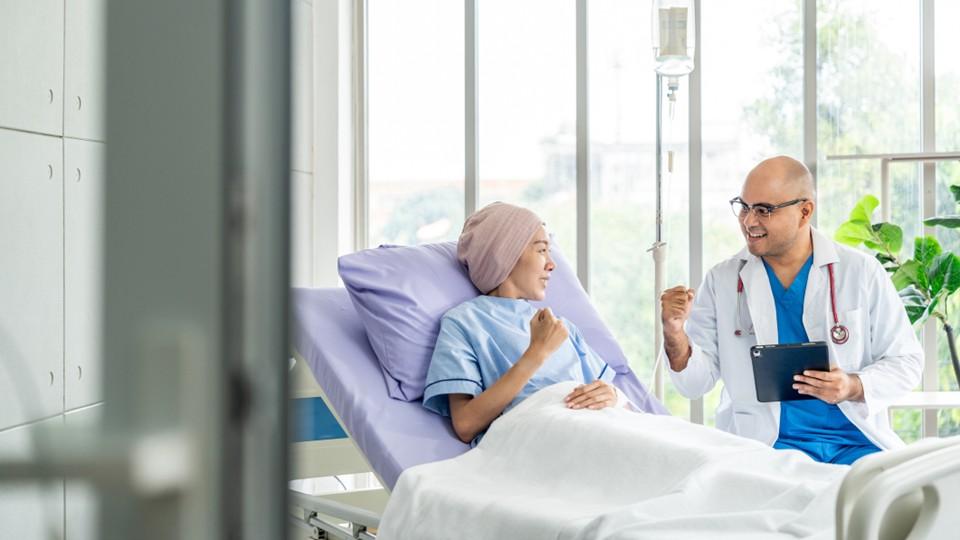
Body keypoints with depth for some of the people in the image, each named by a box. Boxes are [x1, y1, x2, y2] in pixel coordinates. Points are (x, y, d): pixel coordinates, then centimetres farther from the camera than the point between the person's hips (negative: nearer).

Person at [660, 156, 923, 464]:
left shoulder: (862, 273, 6)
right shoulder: (721, 281, 8)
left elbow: (906, 361, 8)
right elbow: (696, 383, 7)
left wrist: (854, 387, -11)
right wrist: (675, 334, -13)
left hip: (856, 441, 2)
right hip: (764, 444, -1)